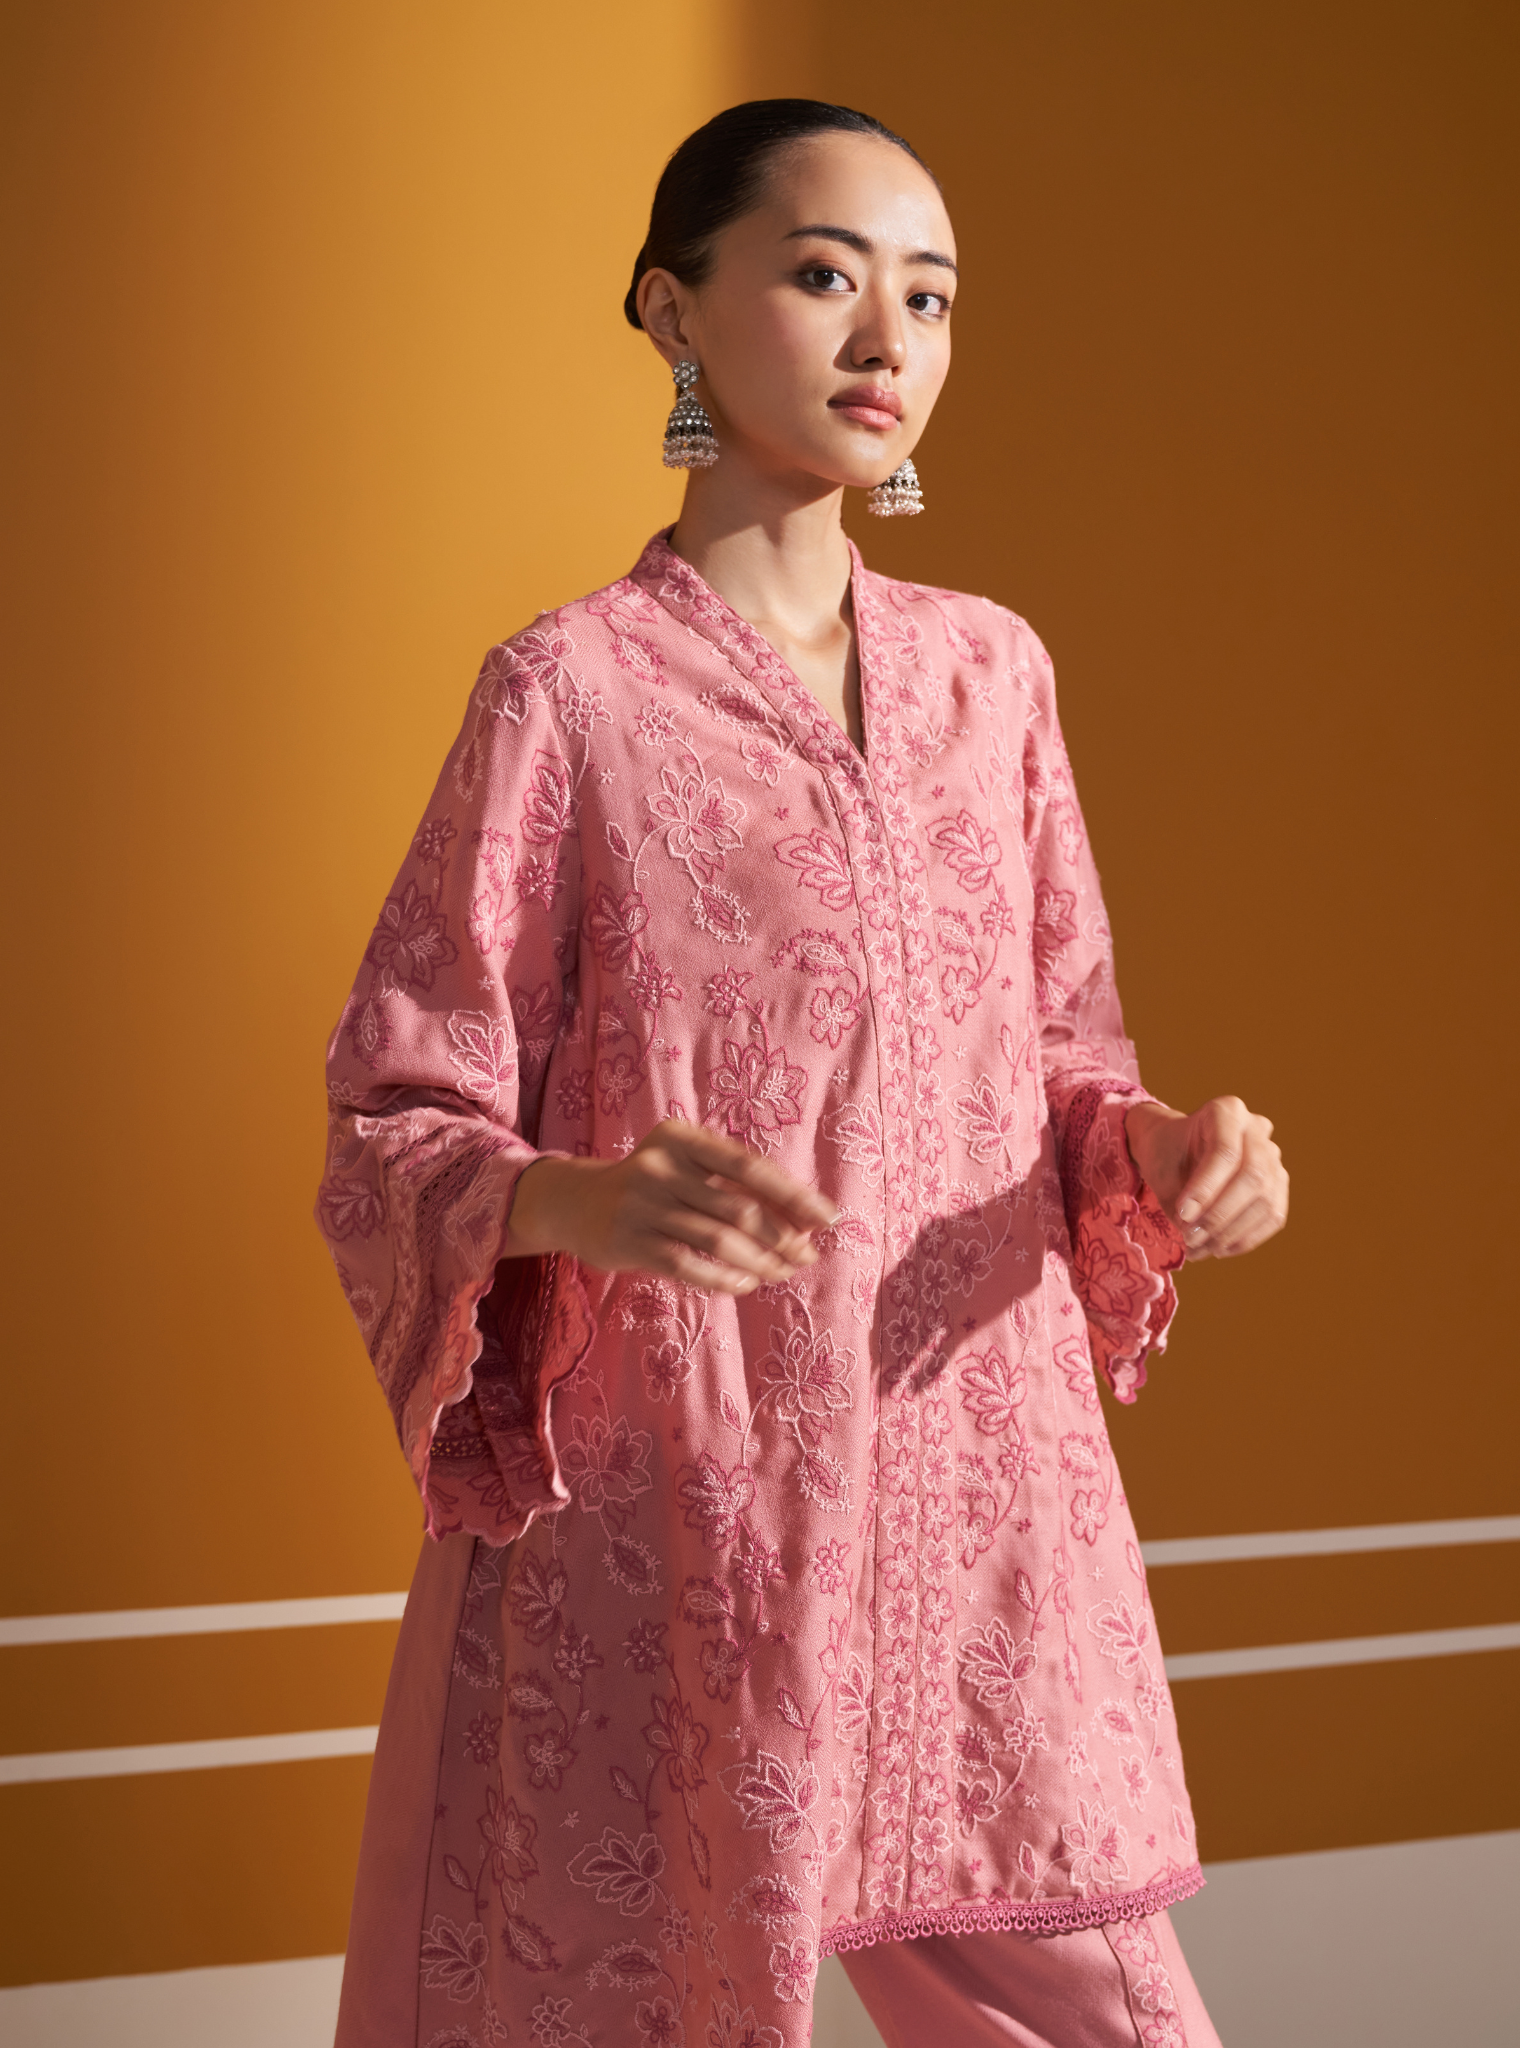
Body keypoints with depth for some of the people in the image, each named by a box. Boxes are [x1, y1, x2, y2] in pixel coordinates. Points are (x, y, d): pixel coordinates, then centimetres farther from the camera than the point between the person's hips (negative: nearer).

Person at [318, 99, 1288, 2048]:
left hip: (980, 1507, 4)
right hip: (670, 1530, -4)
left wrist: (1165, 1145, -5)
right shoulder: (574, 688, -5)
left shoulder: (988, 672, 10)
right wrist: (592, 1200, -26)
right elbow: (392, 1135, -5)